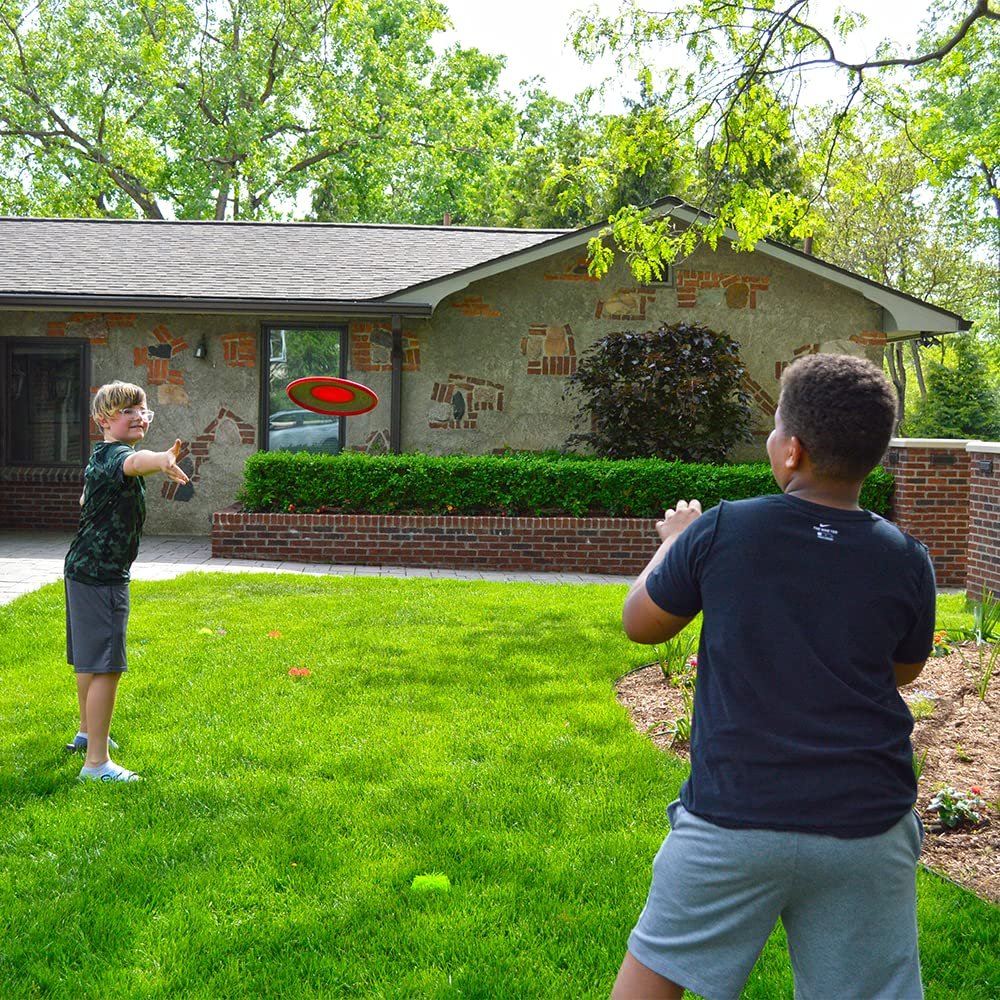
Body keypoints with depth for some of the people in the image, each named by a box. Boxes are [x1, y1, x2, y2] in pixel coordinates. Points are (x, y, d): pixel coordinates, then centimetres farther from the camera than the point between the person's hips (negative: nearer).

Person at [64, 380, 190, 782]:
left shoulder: (99, 456, 13)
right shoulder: (114, 454, -20)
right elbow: (133, 462, -47)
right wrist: (160, 459, -68)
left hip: (83, 566, 11)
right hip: (101, 574, -11)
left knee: (89, 661, 24)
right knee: (106, 668, -11)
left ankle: (87, 732, 41)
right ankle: (96, 762, -9)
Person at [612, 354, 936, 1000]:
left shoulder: (721, 532, -11)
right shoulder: (906, 561, -5)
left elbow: (640, 624, 4)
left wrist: (673, 545, 20)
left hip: (735, 816, -1)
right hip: (868, 824, 2)